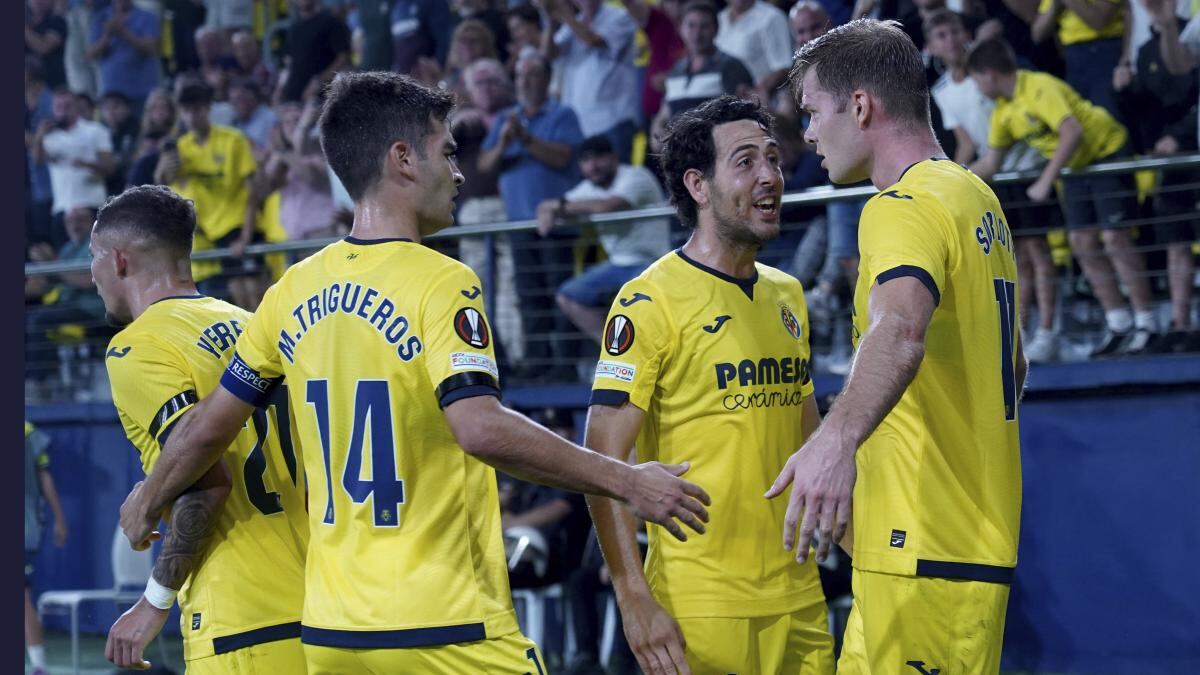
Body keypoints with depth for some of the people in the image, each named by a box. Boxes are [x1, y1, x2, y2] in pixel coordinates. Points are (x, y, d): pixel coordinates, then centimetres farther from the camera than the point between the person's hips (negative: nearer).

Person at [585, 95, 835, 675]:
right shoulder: (650, 302, -8)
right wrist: (635, 601, -20)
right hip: (699, 604, -6)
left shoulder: (787, 296, 13)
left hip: (798, 601, 7)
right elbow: (603, 462, -13)